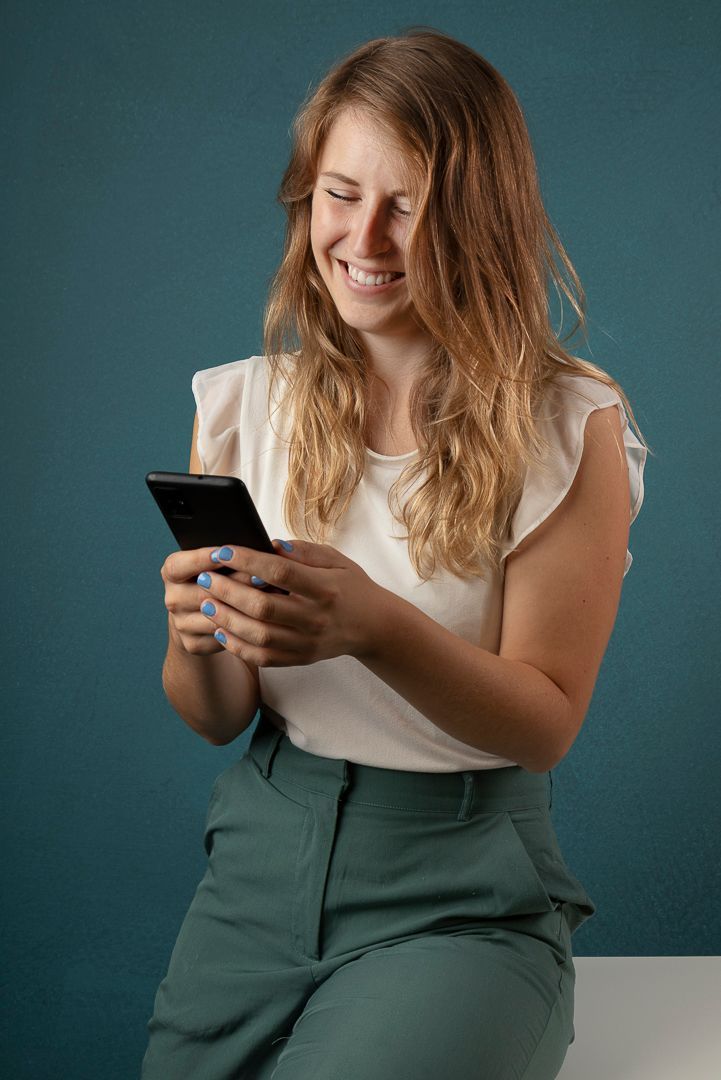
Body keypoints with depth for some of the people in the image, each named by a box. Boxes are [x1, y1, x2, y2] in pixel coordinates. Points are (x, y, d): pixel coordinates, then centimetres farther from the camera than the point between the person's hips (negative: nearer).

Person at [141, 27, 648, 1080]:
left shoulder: (572, 427, -9)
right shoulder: (242, 406, 1)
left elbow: (547, 721, -9)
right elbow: (215, 720, 4)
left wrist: (377, 625, -27)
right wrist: (200, 639, -20)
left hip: (463, 896, -3)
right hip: (264, 855, 4)